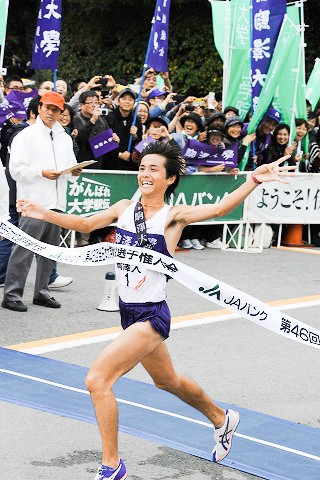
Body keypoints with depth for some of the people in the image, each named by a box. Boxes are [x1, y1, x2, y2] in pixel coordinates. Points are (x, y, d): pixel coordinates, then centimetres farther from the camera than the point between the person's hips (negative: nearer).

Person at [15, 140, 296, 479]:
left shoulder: (173, 216, -12)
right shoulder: (124, 208, 4)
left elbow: (218, 208, -26)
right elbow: (86, 224, 15)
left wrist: (253, 181, -41)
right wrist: (43, 214, 3)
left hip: (152, 317, -7)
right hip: (128, 312, 7)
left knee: (97, 379, -17)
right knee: (167, 381, 27)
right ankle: (221, 419, 53)